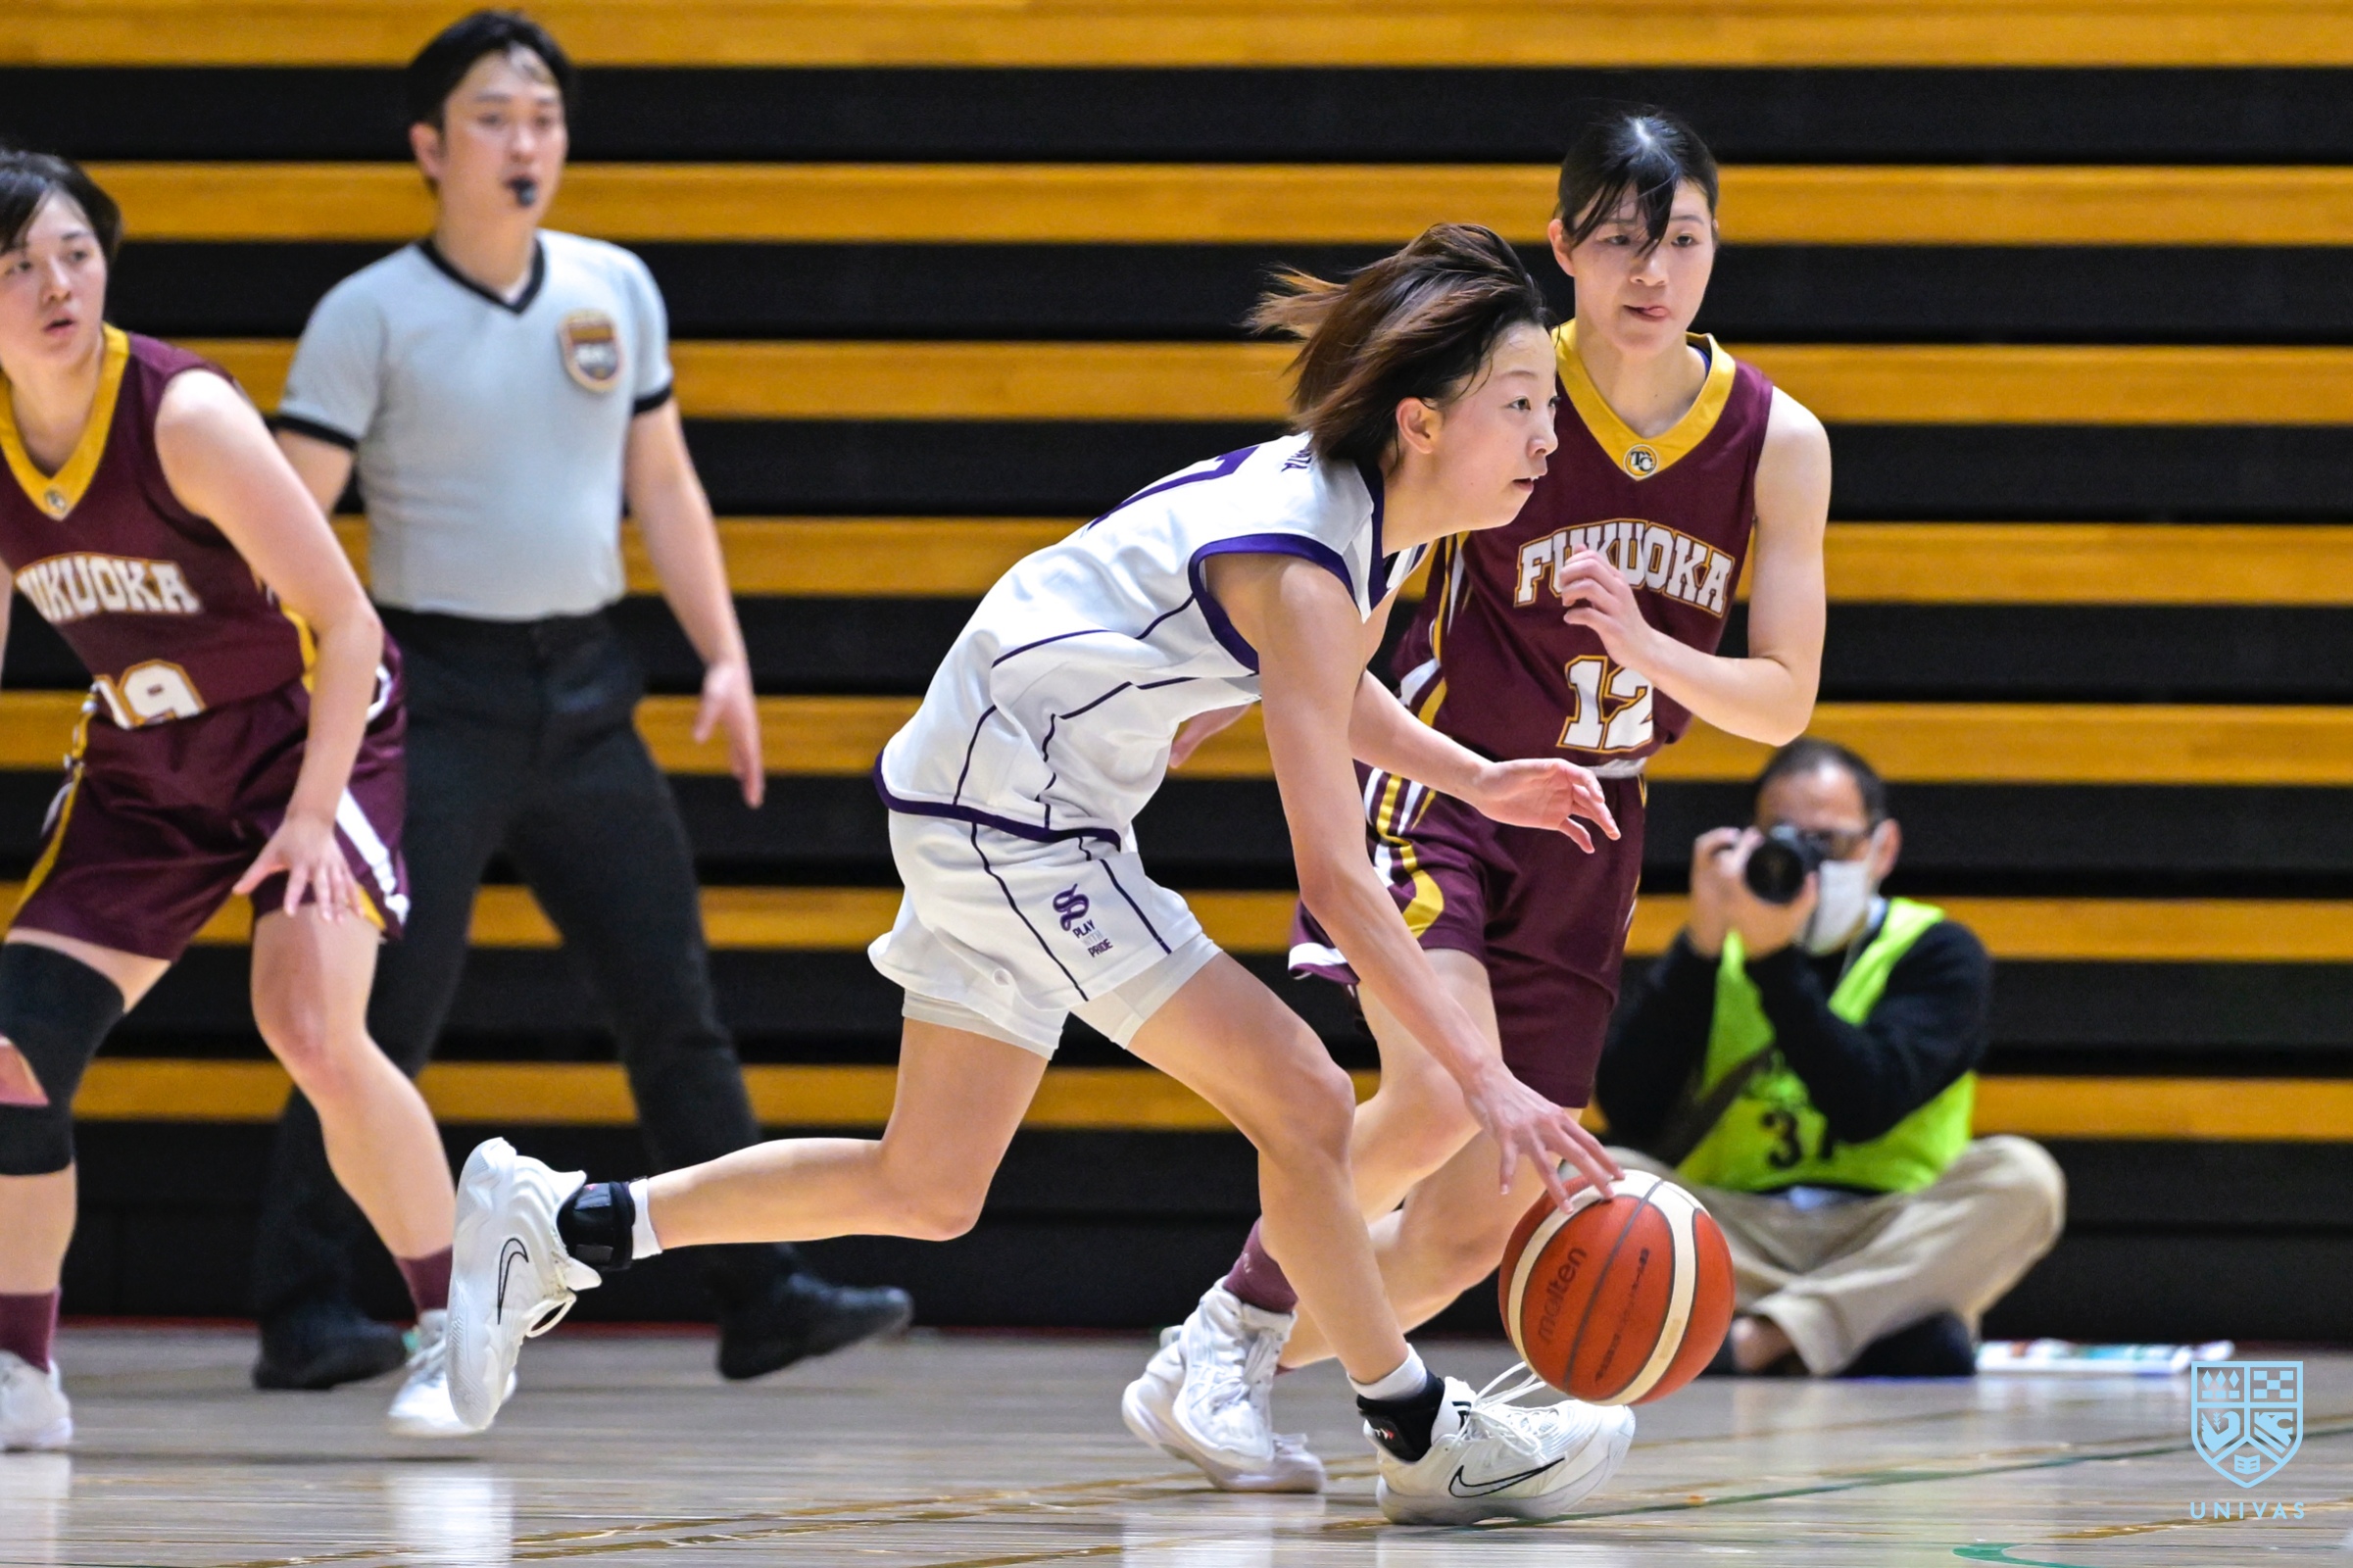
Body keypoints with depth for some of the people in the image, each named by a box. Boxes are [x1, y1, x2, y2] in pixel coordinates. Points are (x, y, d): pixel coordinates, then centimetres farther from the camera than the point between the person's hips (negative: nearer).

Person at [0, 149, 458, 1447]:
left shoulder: (186, 416, -25)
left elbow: (345, 623, -21)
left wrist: (314, 816, -27)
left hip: (311, 734, -5)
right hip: (143, 763, 6)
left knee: (310, 1029, -25)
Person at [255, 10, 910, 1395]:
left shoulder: (616, 289, 9)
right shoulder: (370, 317, -6)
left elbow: (663, 482, 18)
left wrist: (726, 656, 10)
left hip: (586, 693, 5)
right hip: (440, 696, -5)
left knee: (678, 1009, 5)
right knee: (385, 1021, -7)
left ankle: (763, 1296, 9)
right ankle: (304, 1315, -1)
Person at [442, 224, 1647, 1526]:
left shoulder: (1382, 516, 2)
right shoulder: (1298, 560, -26)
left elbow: (1327, 691, 25)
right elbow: (1332, 874, -30)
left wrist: (1475, 780, 11)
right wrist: (1481, 1075, -32)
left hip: (1018, 812, 10)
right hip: (1006, 797, -10)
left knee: (930, 1188, 13)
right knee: (1300, 1099, -12)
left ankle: (558, 1224, 20)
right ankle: (1423, 1437, 0)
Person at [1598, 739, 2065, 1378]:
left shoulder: (1936, 952, 4)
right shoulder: (1713, 952, 10)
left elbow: (1865, 1109, -14)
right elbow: (1630, 1111, -6)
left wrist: (1774, 960, -20)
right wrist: (1702, 945, -12)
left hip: (1887, 1240, -1)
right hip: (1736, 1237, 1)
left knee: (2023, 1178, -29)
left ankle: (1757, 1341, -36)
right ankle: (1888, 1333, -35)